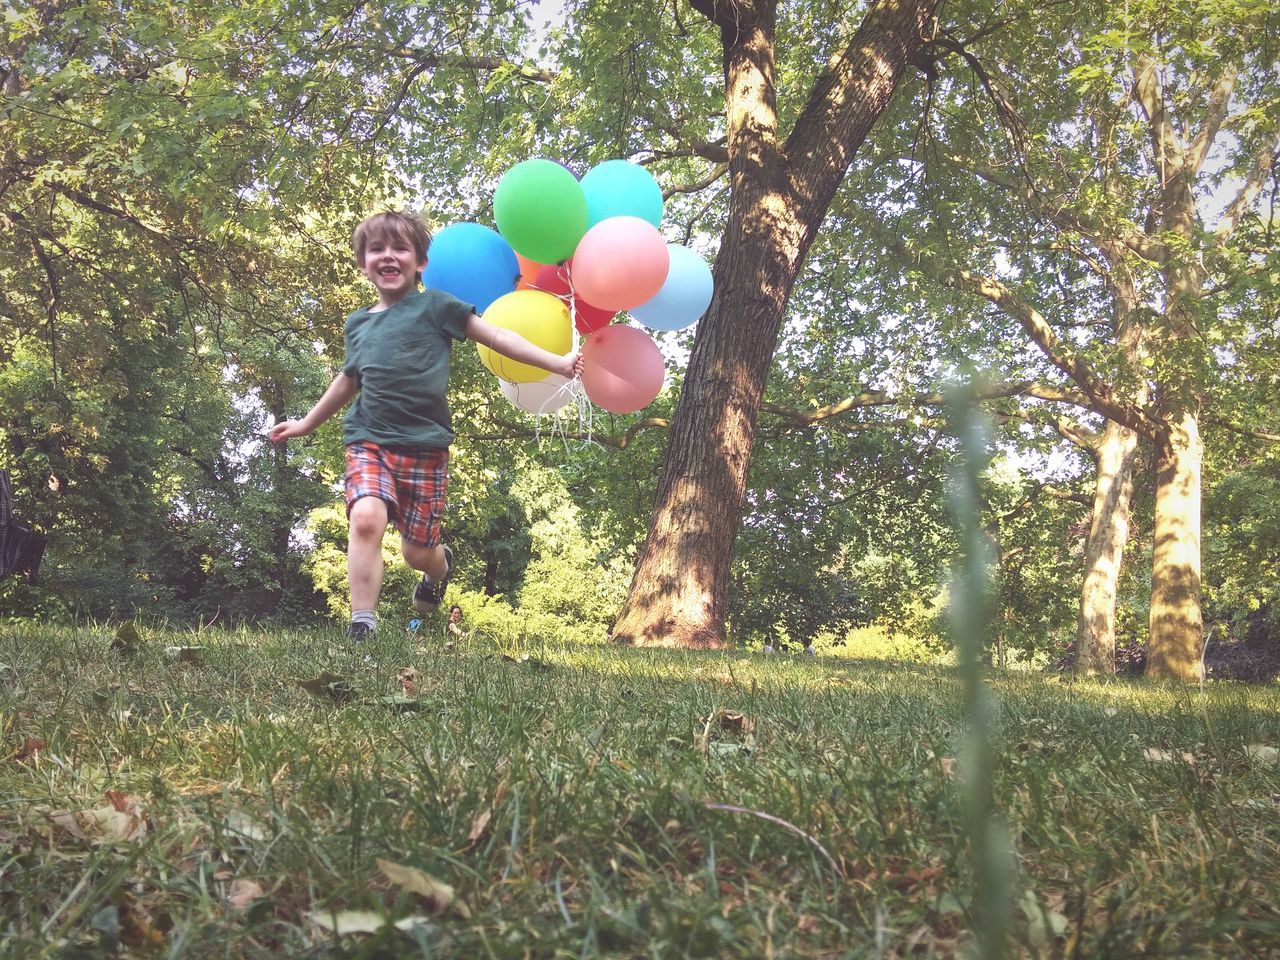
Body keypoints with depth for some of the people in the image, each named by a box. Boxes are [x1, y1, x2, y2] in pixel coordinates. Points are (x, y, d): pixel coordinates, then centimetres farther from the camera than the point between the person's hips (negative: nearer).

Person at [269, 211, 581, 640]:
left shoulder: (434, 305, 3)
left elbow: (496, 336, 0)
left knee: (417, 550, 4)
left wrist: (557, 362, -9)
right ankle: (362, 626, -22)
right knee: (366, 519, -26)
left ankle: (441, 564, 42)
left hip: (425, 446, -2)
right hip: (369, 442, 2)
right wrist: (307, 423, 42)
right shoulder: (357, 323, 16)